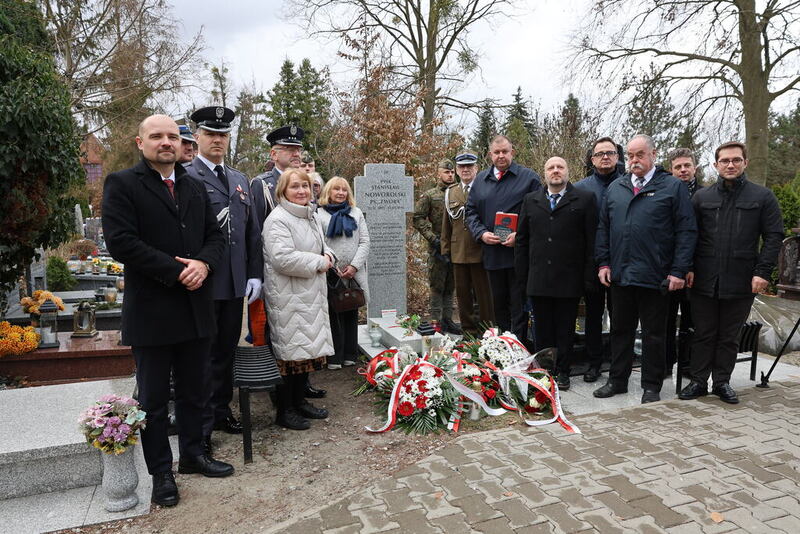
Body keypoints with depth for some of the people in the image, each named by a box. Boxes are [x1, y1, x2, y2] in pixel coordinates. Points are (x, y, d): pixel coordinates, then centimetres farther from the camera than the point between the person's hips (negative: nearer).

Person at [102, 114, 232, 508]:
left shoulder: (195, 188, 13)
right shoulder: (122, 184, -4)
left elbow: (216, 235, 11)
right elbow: (120, 242, -15)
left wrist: (204, 264, -11)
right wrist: (176, 271, -18)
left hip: (196, 307, 5)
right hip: (152, 310, -5)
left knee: (193, 390, 17)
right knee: (154, 397, 9)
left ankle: (193, 454, 34)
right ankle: (161, 472, 23)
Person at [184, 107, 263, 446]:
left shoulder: (240, 181, 15)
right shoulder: (185, 177, -5)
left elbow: (253, 232, 14)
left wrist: (255, 275, 9)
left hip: (235, 283, 6)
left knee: (226, 350, 17)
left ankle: (221, 411, 32)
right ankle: (199, 427, 16)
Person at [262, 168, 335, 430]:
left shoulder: (311, 217, 15)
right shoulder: (278, 220, -14)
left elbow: (321, 247, 28)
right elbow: (283, 258, -24)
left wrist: (328, 255, 3)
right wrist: (319, 262, -15)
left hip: (310, 295, 9)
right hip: (288, 298, -9)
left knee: (307, 348, 14)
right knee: (290, 351, -2)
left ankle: (299, 400, 28)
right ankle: (285, 410, 11)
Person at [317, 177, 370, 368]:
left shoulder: (356, 213, 13)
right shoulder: (319, 214, 4)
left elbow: (365, 242, 7)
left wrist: (354, 266, -6)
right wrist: (333, 266, -12)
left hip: (354, 272, 3)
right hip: (331, 273, -3)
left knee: (351, 314, 8)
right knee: (334, 314, 0)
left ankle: (350, 355, 17)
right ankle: (335, 357, 8)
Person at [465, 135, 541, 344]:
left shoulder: (528, 177, 0)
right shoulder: (480, 179, 13)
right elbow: (471, 211, 13)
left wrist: (520, 235, -17)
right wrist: (481, 233, -4)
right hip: (492, 253, 5)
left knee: (519, 305, -1)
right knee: (498, 304, 14)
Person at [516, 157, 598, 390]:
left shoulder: (584, 199, 2)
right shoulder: (531, 200, 12)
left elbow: (592, 240, -2)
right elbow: (522, 239, 12)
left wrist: (589, 275, -7)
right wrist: (522, 274, 5)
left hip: (569, 278, -2)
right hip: (538, 279, 3)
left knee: (565, 329, 7)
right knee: (542, 328, 9)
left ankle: (562, 372, 18)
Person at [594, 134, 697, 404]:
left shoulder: (673, 187, 0)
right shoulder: (615, 188, 12)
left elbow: (687, 231, -5)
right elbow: (603, 228, 14)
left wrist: (679, 271, -11)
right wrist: (604, 263, 5)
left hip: (655, 277, -4)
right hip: (619, 275, 4)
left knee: (653, 335, 7)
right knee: (620, 330, 13)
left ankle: (651, 387, 20)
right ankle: (617, 380, 26)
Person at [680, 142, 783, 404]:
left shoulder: (762, 196, 3)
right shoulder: (702, 197, 6)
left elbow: (774, 237, 1)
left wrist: (763, 272, -8)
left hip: (741, 282, 0)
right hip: (704, 281, 1)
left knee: (729, 336, 10)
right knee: (703, 334, 8)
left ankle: (722, 382, 23)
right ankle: (698, 381, 17)